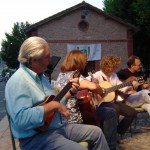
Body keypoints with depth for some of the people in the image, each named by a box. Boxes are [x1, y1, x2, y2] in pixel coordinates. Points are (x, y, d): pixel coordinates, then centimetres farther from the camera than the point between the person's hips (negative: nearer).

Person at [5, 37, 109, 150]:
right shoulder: (18, 82, -21)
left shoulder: (40, 75, 11)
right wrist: (53, 106, -28)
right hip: (37, 136, -9)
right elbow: (21, 119, -34)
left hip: (59, 126, 10)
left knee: (96, 132, 11)